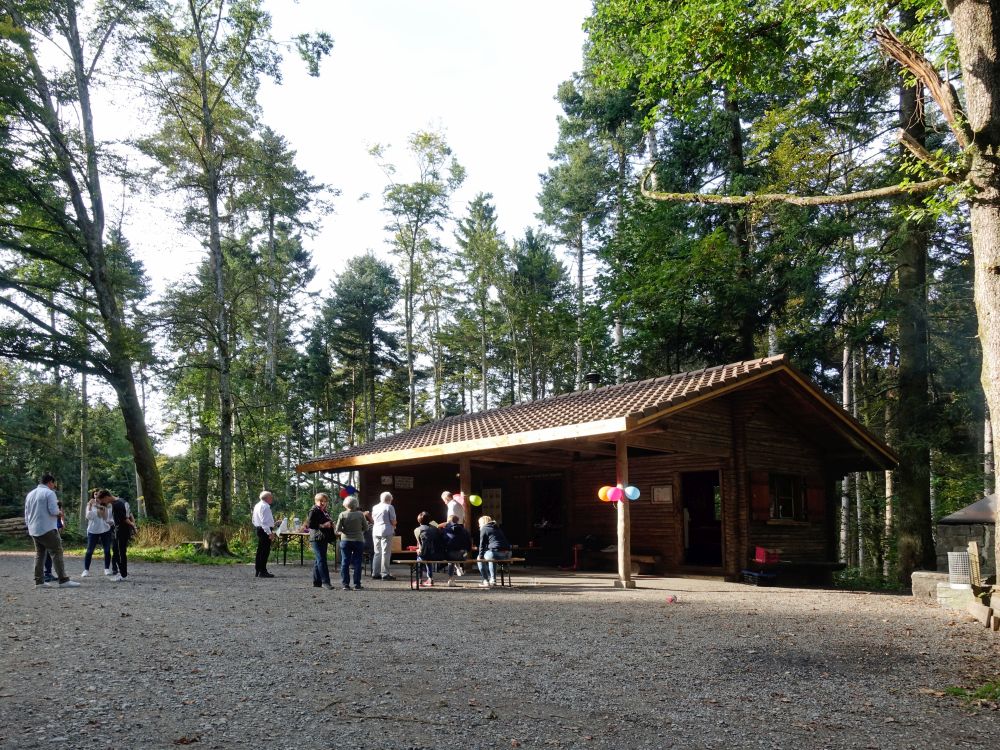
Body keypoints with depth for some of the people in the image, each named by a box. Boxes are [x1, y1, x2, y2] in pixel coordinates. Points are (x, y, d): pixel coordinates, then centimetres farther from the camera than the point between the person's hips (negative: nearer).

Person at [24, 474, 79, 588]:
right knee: (57, 553, -8)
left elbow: (26, 514, 19)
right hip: (47, 529, -8)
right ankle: (63, 580, -13)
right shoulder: (49, 493, -8)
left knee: (39, 554, 13)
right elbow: (53, 511, -16)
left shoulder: (30, 494, 16)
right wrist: (60, 512, 4)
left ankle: (39, 580, 10)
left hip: (34, 530, 8)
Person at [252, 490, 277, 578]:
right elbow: (264, 521, -22)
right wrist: (270, 533, -23)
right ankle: (262, 571, -8)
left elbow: (253, 520, 22)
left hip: (258, 529, 11)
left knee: (260, 551, 15)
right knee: (265, 551, -8)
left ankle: (257, 571, 21)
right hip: (265, 531, -11)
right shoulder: (265, 506, -16)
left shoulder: (257, 505, 17)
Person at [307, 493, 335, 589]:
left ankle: (317, 582, 16)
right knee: (321, 560, -11)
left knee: (319, 561, 12)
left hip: (324, 539, 9)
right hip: (317, 539, -9)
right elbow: (310, 524, -15)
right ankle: (325, 581, -13)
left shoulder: (324, 512, 19)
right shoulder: (314, 511, -6)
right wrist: (322, 525, -20)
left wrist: (330, 525, 11)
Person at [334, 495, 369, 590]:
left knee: (345, 562, 8)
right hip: (358, 541, 0)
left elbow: (337, 529, -7)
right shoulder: (360, 514, -7)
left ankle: (345, 584, 7)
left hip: (345, 541, 0)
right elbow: (366, 528, -2)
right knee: (357, 563, 5)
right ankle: (357, 584, 5)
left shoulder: (342, 515, -7)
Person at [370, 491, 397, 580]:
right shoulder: (389, 507, -7)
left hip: (375, 531, 6)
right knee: (386, 553, -4)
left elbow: (373, 520, 17)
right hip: (386, 531, -6)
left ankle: (375, 573, 15)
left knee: (377, 553, 13)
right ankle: (385, 574, -5)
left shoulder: (374, 507, 12)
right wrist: (394, 526, 11)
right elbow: (393, 521, -8)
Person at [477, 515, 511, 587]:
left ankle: (486, 581, 15)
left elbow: (482, 545, 4)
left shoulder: (484, 529, 7)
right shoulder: (498, 528, 28)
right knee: (491, 558, 35)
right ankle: (493, 580, 30)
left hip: (496, 553, -7)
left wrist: (480, 556, 12)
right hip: (507, 554, 7)